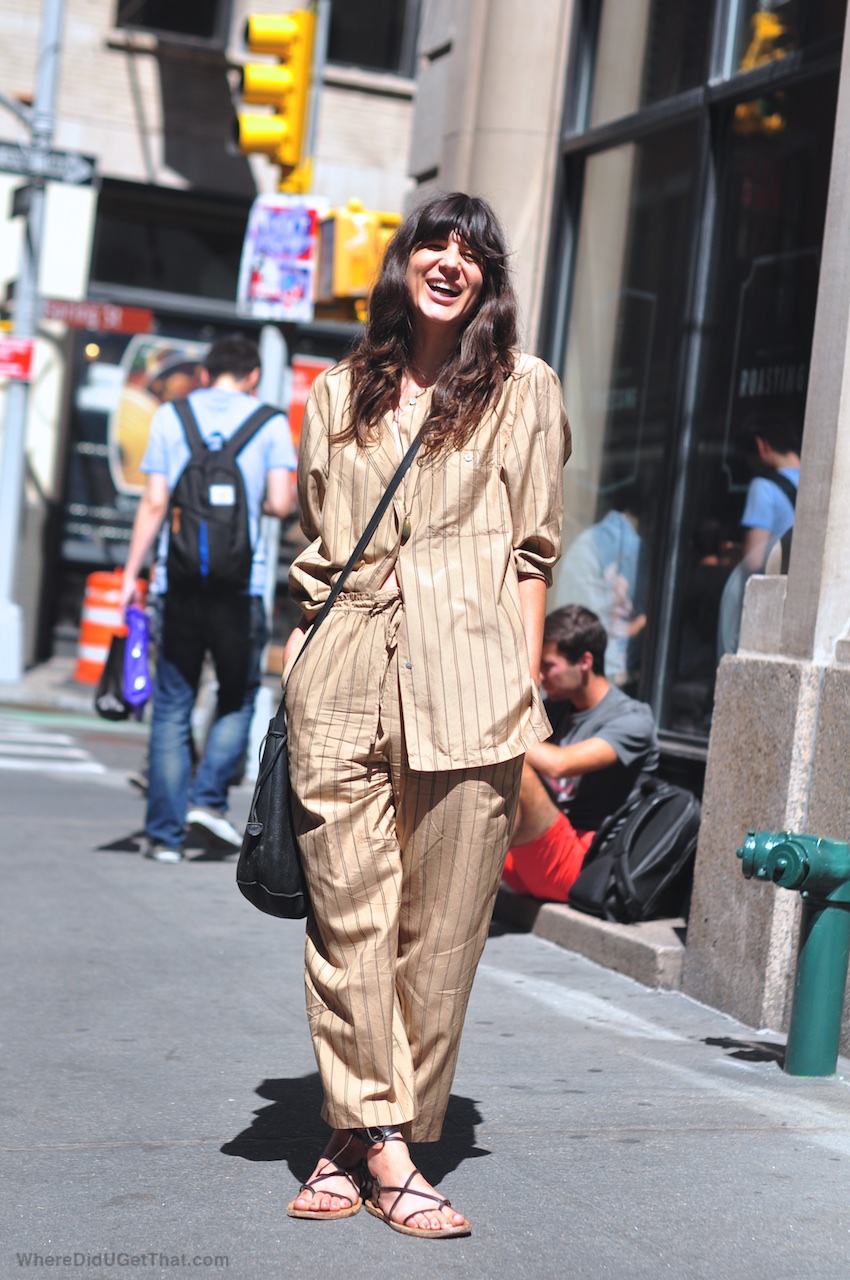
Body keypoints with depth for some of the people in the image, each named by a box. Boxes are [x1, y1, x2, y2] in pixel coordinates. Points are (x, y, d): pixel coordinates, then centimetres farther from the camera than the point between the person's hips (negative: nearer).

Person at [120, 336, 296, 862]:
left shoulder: (170, 416, 8)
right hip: (241, 583, -1)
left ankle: (165, 833, 5)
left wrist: (131, 573, 6)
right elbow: (280, 503, -3)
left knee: (172, 706, 6)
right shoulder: (270, 421, 5)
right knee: (238, 698, 14)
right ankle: (208, 797, -3)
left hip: (178, 582, 1)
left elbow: (154, 503, 2)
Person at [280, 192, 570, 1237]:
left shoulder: (523, 390, 9)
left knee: (439, 924, -1)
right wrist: (297, 669, 9)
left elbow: (533, 551, 6)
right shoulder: (340, 394, 16)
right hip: (344, 680, 2)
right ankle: (379, 1146, 3)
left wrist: (524, 693, -1)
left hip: (466, 686, -2)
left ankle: (359, 1144, 9)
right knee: (348, 911, -3)